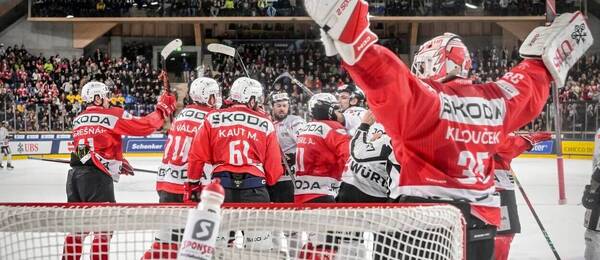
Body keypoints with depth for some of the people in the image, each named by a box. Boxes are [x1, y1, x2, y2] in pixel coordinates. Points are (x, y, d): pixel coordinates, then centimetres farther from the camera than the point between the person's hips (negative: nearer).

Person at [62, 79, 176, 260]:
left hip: (75, 174, 7)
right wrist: (162, 110, 8)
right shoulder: (113, 115, -5)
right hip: (97, 176, -7)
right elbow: (145, 127, -6)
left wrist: (117, 163, 26)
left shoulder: (77, 120, 16)